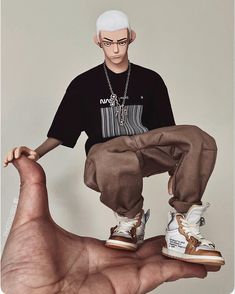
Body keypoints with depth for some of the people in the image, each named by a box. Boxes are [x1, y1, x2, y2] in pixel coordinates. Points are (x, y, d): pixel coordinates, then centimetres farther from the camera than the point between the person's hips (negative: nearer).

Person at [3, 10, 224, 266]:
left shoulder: (151, 80, 12)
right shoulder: (84, 84, 9)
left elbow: (166, 132, 14)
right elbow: (61, 132, 8)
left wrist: (177, 172, 5)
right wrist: (35, 153, -12)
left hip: (146, 152, 2)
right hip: (106, 157, -1)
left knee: (198, 139, -29)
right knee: (108, 163, -42)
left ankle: (181, 230, -20)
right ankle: (131, 221, -9)